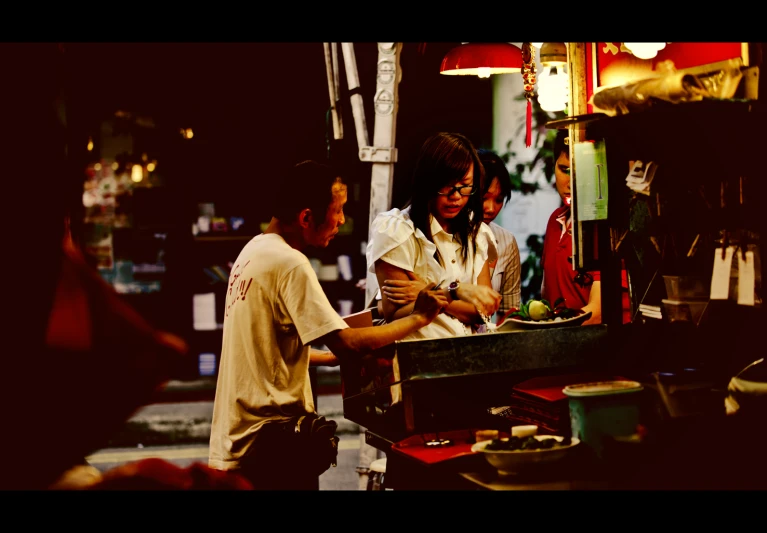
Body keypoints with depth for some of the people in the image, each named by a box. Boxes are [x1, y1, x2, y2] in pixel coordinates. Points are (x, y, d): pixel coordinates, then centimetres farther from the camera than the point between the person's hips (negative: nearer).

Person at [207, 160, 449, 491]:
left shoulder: (253, 250, 9)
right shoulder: (290, 263, -18)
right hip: (270, 441, -9)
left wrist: (339, 357, 16)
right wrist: (418, 318, -12)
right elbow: (344, 342, -22)